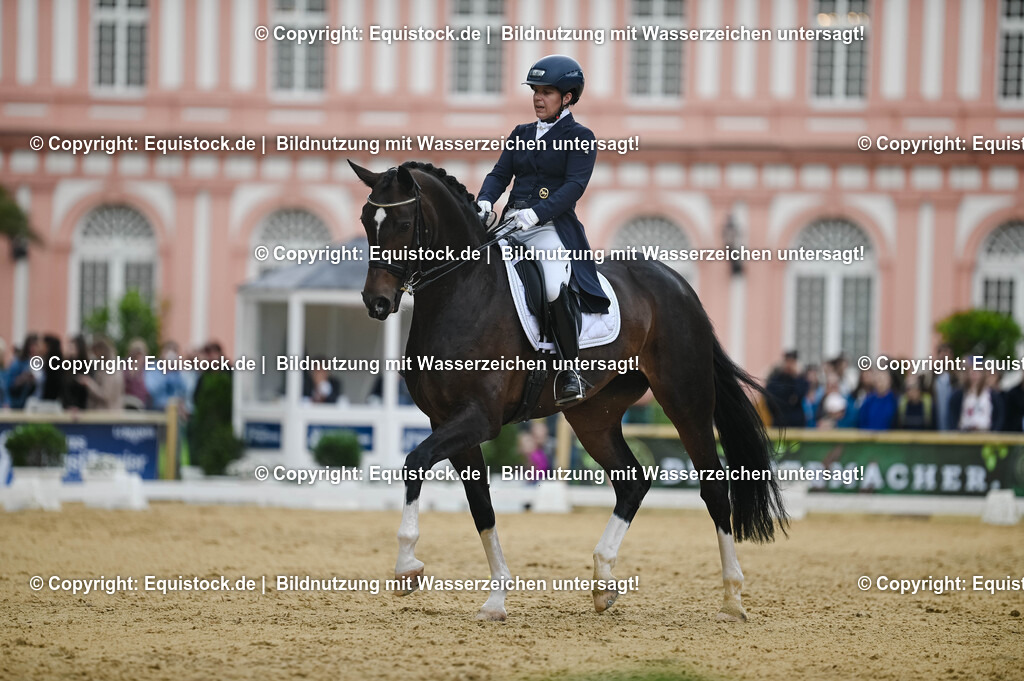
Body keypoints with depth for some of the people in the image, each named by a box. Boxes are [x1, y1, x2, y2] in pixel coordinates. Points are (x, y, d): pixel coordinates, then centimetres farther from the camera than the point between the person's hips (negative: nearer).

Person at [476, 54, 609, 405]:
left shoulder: (580, 138, 2)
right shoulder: (521, 134, 19)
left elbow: (574, 186, -11)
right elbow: (499, 174, 12)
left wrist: (535, 213, -25)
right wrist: (484, 202, -11)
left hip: (552, 227, -6)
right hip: (510, 225, 6)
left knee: (557, 288, -32)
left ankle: (569, 369, -18)